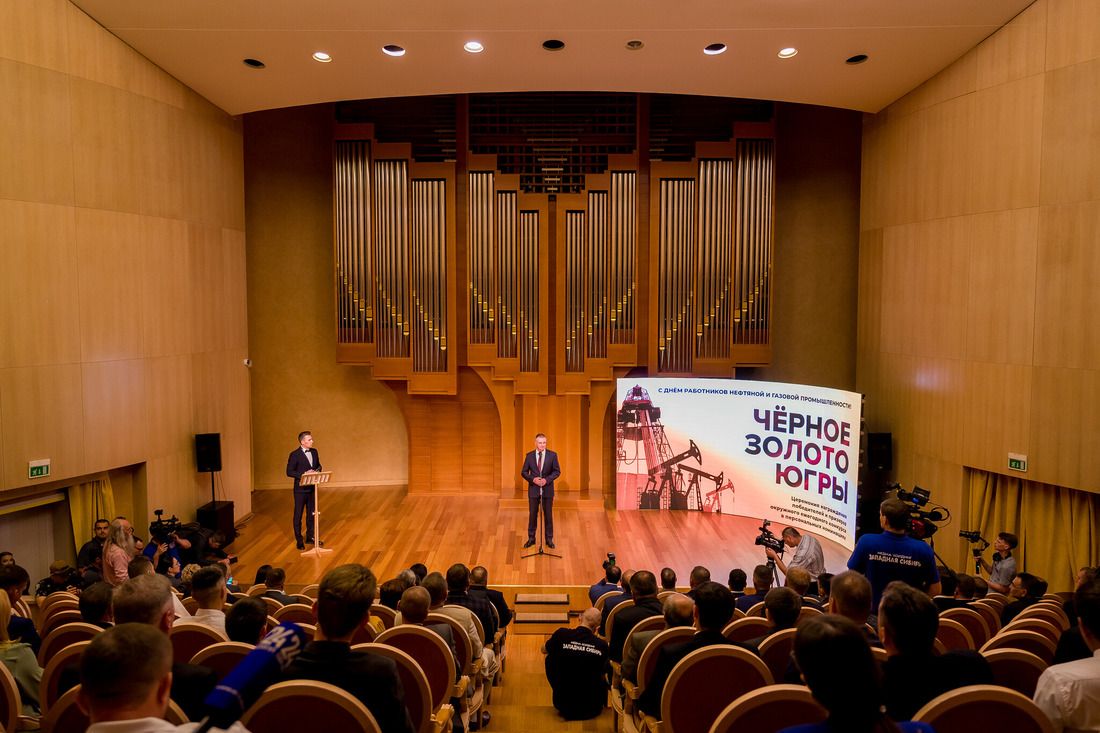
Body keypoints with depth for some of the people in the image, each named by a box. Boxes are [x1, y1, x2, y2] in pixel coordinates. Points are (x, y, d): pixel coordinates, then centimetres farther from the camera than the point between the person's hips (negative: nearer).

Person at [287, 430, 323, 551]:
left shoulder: (314, 452, 7)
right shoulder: (295, 454, -12)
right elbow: (289, 472, -12)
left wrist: (317, 471, -4)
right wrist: (304, 474, -21)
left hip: (312, 488, 6)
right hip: (300, 490, -6)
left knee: (311, 514, 14)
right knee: (298, 515, 4)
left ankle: (310, 537, 27)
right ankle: (299, 540, 15)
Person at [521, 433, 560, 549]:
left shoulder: (552, 455, -2)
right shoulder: (529, 456, 1)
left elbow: (557, 471, -3)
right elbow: (524, 472, 3)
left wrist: (546, 479, -18)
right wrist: (533, 479, -15)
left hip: (547, 490, -1)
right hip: (533, 490, 1)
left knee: (548, 515, 6)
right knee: (532, 514, 8)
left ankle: (549, 539, 18)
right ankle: (531, 538, 20)